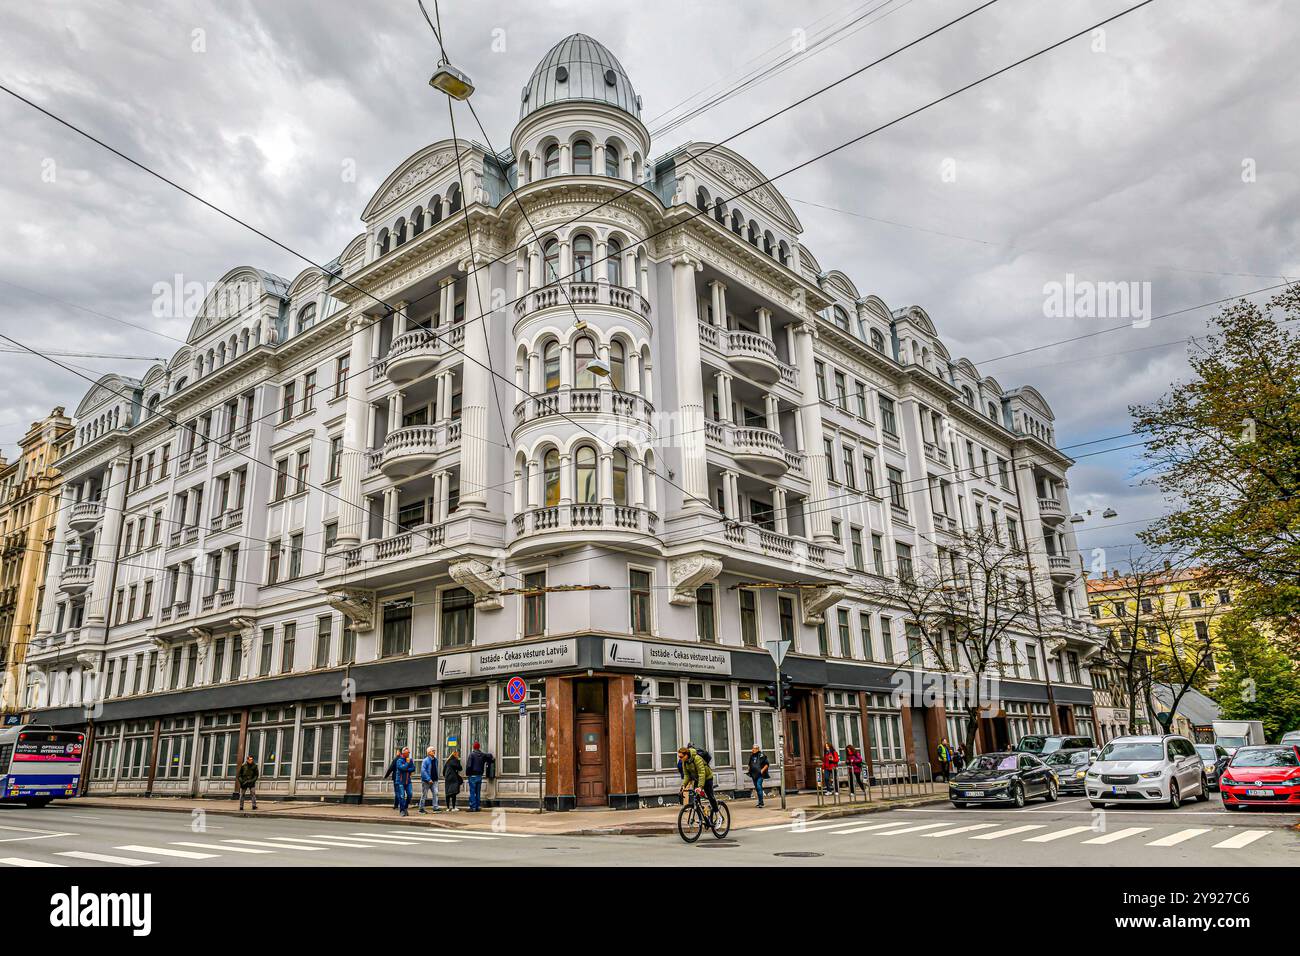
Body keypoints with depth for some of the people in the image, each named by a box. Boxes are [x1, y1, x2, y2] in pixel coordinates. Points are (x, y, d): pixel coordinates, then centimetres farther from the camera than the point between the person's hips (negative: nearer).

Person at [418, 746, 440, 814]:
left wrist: (436, 777, 13)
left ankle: (435, 808, -7)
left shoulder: (435, 760, 8)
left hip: (434, 780, 5)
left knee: (435, 793, -7)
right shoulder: (425, 760, -12)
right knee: (424, 795, 4)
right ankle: (421, 809, 15)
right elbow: (423, 771, -18)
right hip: (426, 781, -5)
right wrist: (429, 779, -23)